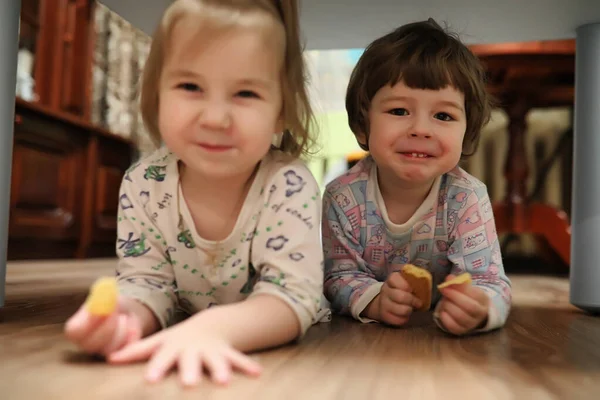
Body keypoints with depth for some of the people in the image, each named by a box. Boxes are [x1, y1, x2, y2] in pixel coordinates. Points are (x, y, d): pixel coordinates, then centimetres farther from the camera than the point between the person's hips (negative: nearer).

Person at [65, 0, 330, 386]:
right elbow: (147, 281, -12)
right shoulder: (143, 185, -16)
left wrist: (213, 327, -51)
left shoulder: (290, 187, -27)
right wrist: (124, 315, -36)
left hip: (287, 355, -1)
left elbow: (294, 297, -31)